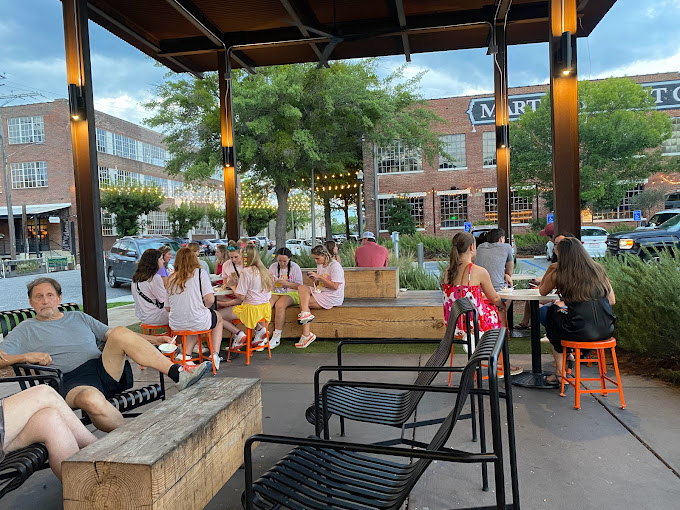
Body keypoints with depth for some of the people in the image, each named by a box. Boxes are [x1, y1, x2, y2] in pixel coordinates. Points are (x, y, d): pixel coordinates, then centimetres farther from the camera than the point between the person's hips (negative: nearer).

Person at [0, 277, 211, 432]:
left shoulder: (79, 317, 26)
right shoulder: (26, 330, 16)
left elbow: (111, 335, 23)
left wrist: (153, 339, 12)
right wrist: (27, 356, -12)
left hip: (107, 370, 4)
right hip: (73, 381, -4)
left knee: (121, 333, -25)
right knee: (91, 400, -42)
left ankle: (177, 374, -30)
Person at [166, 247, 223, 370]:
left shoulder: (172, 278, 5)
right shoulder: (200, 273, -6)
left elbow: (168, 307, 7)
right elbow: (210, 299, -16)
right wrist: (203, 308, 6)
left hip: (175, 325, 4)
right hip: (197, 322, -4)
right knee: (218, 318, 28)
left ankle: (185, 354, 16)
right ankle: (215, 355, 16)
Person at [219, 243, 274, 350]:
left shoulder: (246, 271, -17)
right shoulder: (262, 270, 6)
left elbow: (241, 296, -17)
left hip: (252, 309, -8)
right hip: (265, 308, 8)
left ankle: (238, 334, -7)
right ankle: (259, 329, 17)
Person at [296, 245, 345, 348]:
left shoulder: (335, 266, -12)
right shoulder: (320, 265, 14)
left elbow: (335, 286, -19)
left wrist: (319, 277, -19)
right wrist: (315, 280, -4)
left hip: (333, 297, -8)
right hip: (320, 292, 8)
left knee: (303, 302, -19)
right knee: (301, 288, -16)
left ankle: (306, 335, -16)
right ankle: (305, 313, -28)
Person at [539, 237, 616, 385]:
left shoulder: (557, 275, -2)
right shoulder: (598, 270, 6)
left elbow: (542, 292, 18)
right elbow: (612, 300, 13)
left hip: (579, 332, -4)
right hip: (606, 330, 5)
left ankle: (560, 373, 29)